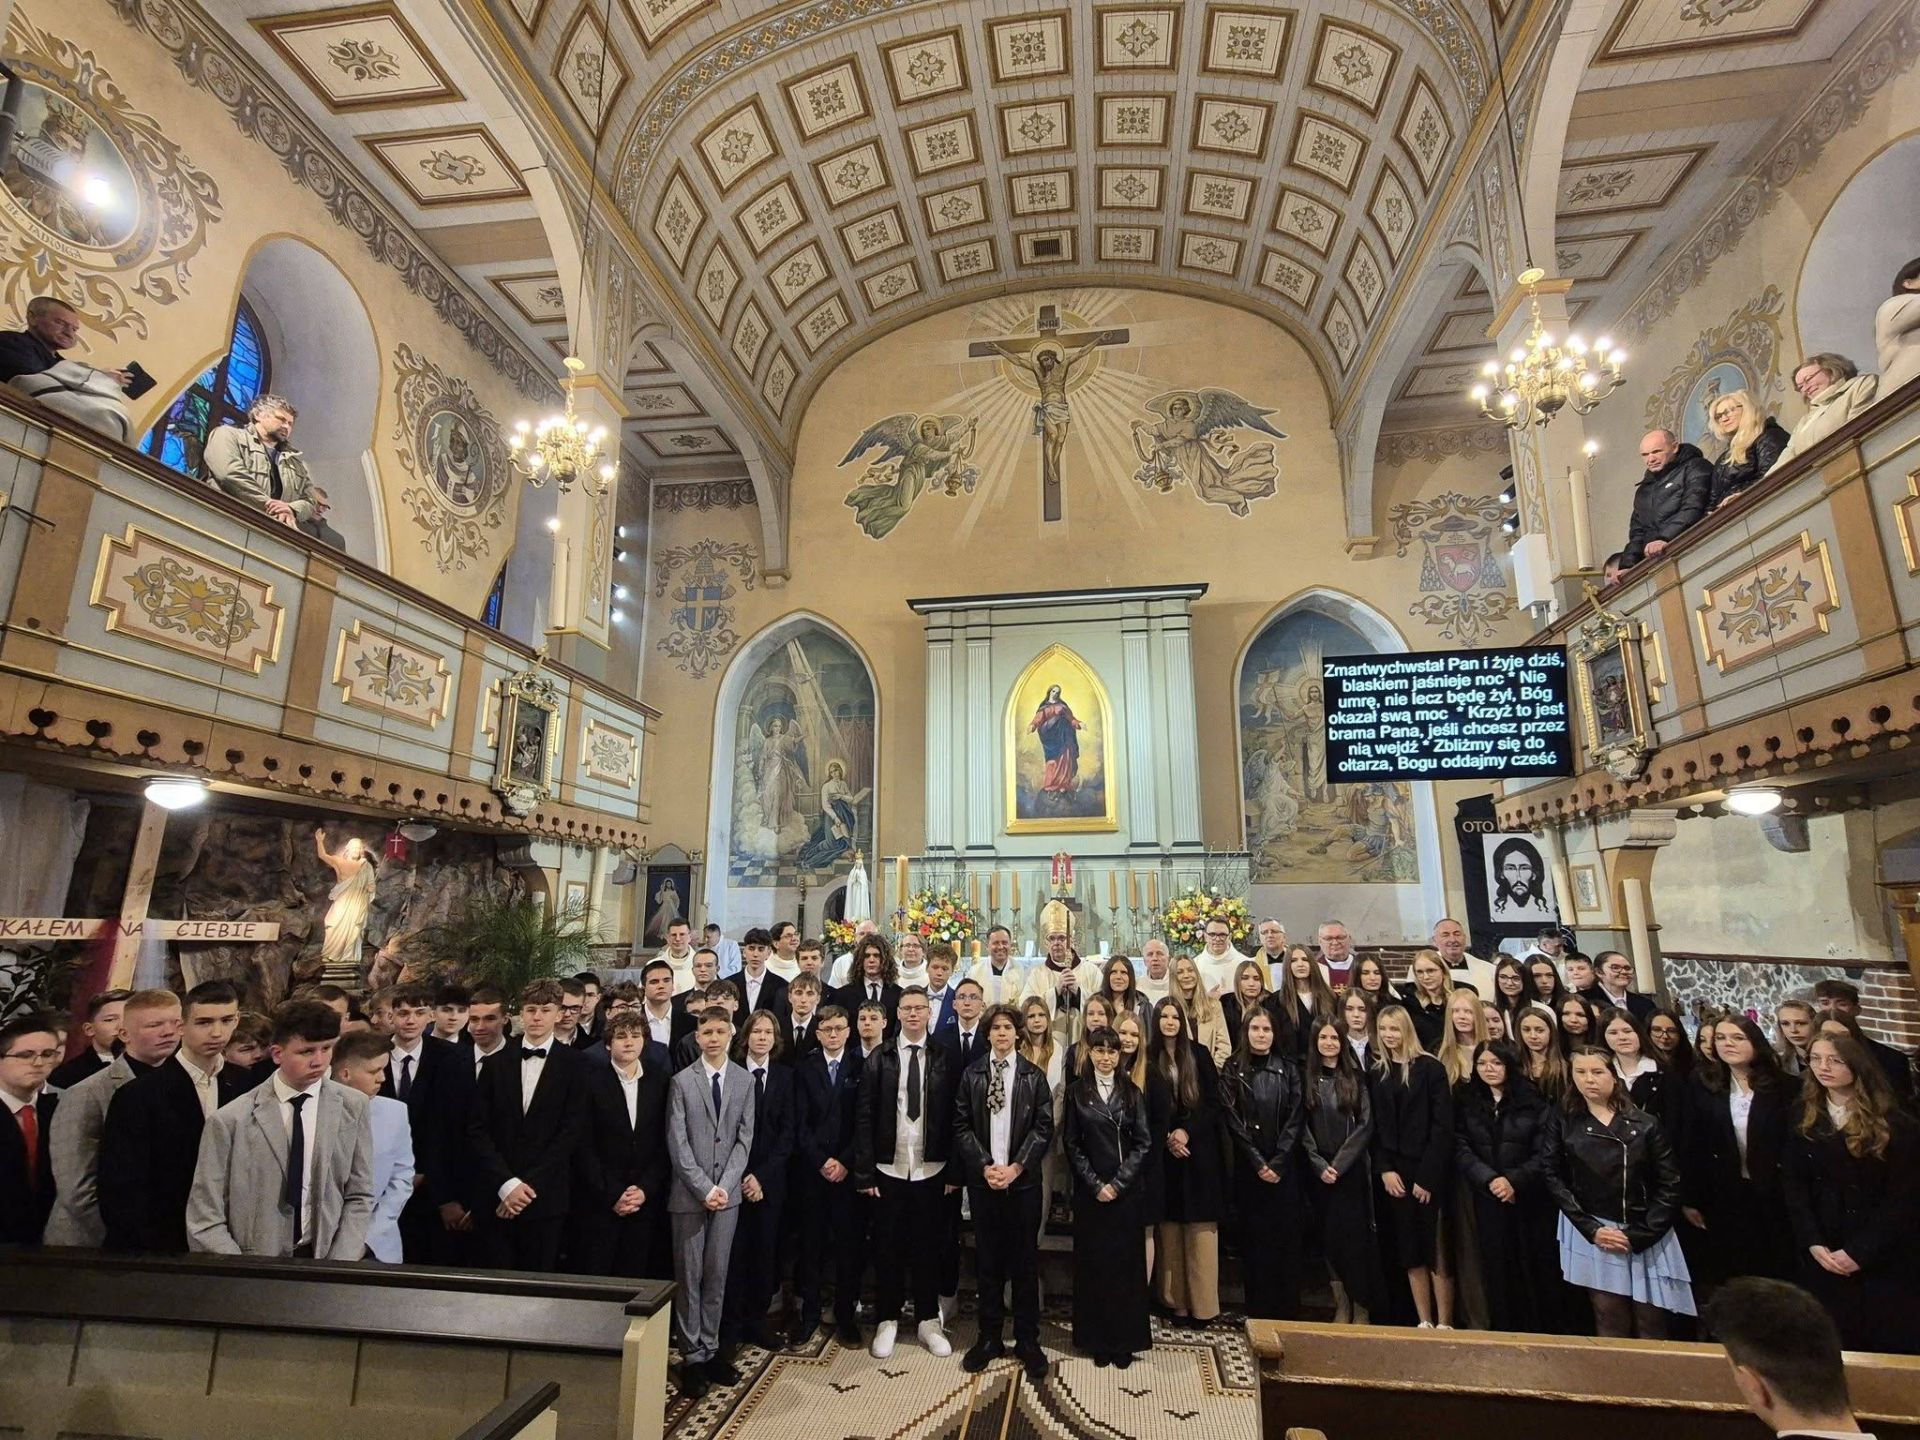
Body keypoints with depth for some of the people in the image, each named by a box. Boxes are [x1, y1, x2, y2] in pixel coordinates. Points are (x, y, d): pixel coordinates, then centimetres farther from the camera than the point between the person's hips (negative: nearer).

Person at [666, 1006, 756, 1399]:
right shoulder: (681, 1081, -5)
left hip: (727, 1193, 2)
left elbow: (744, 1138, 2)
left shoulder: (744, 1081, 2)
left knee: (717, 1275, 10)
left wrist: (724, 1185, -8)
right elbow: (677, 1143, -7)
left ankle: (710, 1348, 23)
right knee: (689, 1277, 5)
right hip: (689, 1194, -2)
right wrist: (704, 1188, -11)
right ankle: (692, 1356, 17)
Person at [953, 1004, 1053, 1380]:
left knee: (1025, 1260, 6)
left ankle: (1027, 1341, 19)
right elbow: (962, 1126, 1)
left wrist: (1016, 1167, -11)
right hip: (982, 1179, 1)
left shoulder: (1034, 1076, 1)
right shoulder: (971, 1075, 3)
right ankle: (989, 1337, 23)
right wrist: (985, 1166, -10)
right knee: (988, 1260, 10)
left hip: (1023, 1179, -1)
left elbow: (1043, 1127, -3)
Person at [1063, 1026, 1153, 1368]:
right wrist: (1095, 1184, -9)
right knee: (1093, 1263, 4)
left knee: (1125, 1262, 4)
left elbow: (1144, 1143, -1)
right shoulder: (1077, 1091, 0)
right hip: (1090, 1191, -1)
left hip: (1126, 1190, 1)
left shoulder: (1132, 1092, 4)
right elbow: (1072, 1146, -1)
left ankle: (1125, 1339, 16)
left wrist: (1118, 1183, -9)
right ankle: (1097, 1339, 17)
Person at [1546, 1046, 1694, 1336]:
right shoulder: (1565, 1125, 1)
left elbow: (1670, 1185, -3)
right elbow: (1554, 1179, 0)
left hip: (1647, 1237, 0)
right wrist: (1591, 1229, -10)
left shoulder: (1645, 1125, -3)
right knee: (1610, 1325, 2)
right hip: (1592, 1234, 0)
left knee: (1651, 1328, 5)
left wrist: (1638, 1235, -9)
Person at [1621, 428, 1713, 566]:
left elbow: (1692, 509, -10)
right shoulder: (1644, 489, 27)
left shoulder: (1695, 468, 7)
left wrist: (1665, 538, -24)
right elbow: (1637, 533, 23)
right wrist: (1627, 566, 8)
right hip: (1652, 559, 6)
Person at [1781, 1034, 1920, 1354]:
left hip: (1884, 1258, -2)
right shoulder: (1803, 1117, 1)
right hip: (1822, 1256, 2)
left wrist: (1860, 1251, -14)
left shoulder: (1894, 1123, -9)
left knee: (1888, 1344, 5)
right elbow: (1793, 1184, 1)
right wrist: (1812, 1243, -10)